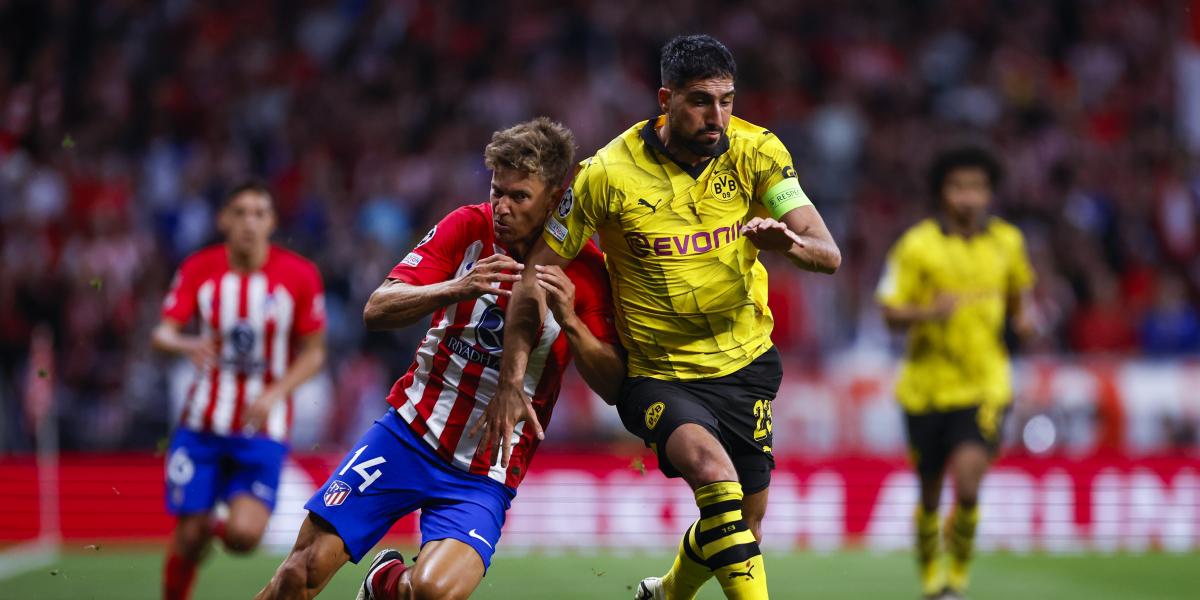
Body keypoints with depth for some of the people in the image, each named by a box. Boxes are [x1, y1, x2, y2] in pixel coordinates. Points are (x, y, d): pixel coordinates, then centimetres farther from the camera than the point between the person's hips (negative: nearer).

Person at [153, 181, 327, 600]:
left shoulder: (300, 276, -6)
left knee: (244, 534, -18)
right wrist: (187, 344, -32)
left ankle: (220, 528, 19)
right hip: (203, 424, 1)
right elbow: (163, 333, -8)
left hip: (262, 428, -1)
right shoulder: (199, 269, -2)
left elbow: (314, 352, 1)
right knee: (189, 535, -2)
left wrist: (274, 395, -15)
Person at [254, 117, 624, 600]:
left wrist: (569, 320, -26)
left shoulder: (583, 270, -7)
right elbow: (377, 311, -11)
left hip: (484, 475, -1)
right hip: (409, 433, 2)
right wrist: (456, 290, -28)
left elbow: (612, 387, -10)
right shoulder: (468, 227, -3)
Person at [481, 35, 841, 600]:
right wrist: (510, 384, -14)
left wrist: (790, 242, -37)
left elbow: (829, 255, -13)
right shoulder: (607, 173, -17)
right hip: (659, 373, -4)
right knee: (710, 464, -34)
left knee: (742, 526, 14)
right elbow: (535, 277, -8)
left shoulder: (756, 151, -10)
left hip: (746, 363, 4)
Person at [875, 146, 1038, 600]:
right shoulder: (916, 245, -6)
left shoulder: (1008, 241, 3)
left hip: (984, 385, 0)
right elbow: (891, 312, -6)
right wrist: (928, 312, -26)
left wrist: (1025, 317, 0)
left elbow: (1019, 291, 21)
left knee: (968, 480, -19)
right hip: (926, 387, 0)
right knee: (929, 491, 9)